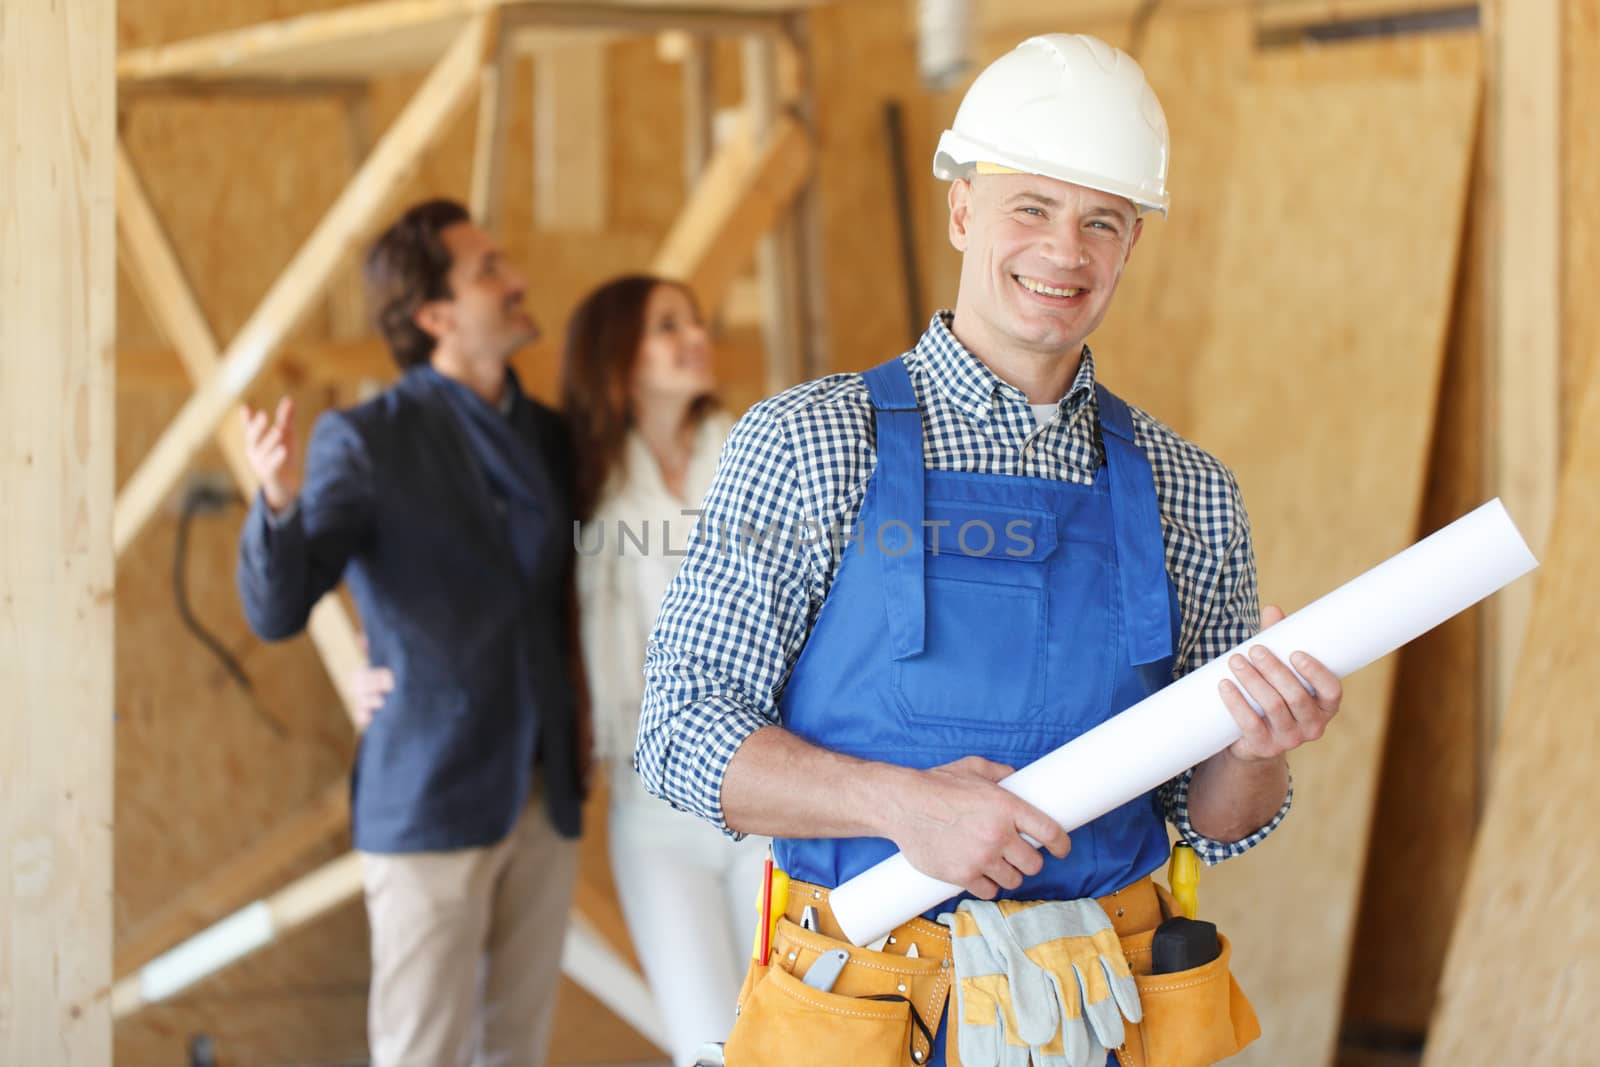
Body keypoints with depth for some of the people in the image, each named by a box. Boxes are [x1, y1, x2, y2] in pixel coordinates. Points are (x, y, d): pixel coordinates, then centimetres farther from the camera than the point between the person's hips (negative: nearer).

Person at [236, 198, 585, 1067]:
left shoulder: (549, 438, 10)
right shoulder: (366, 442, -9)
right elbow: (276, 611, -17)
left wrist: (579, 703, 10)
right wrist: (278, 500, -34)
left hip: (543, 795, 6)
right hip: (429, 800, -6)